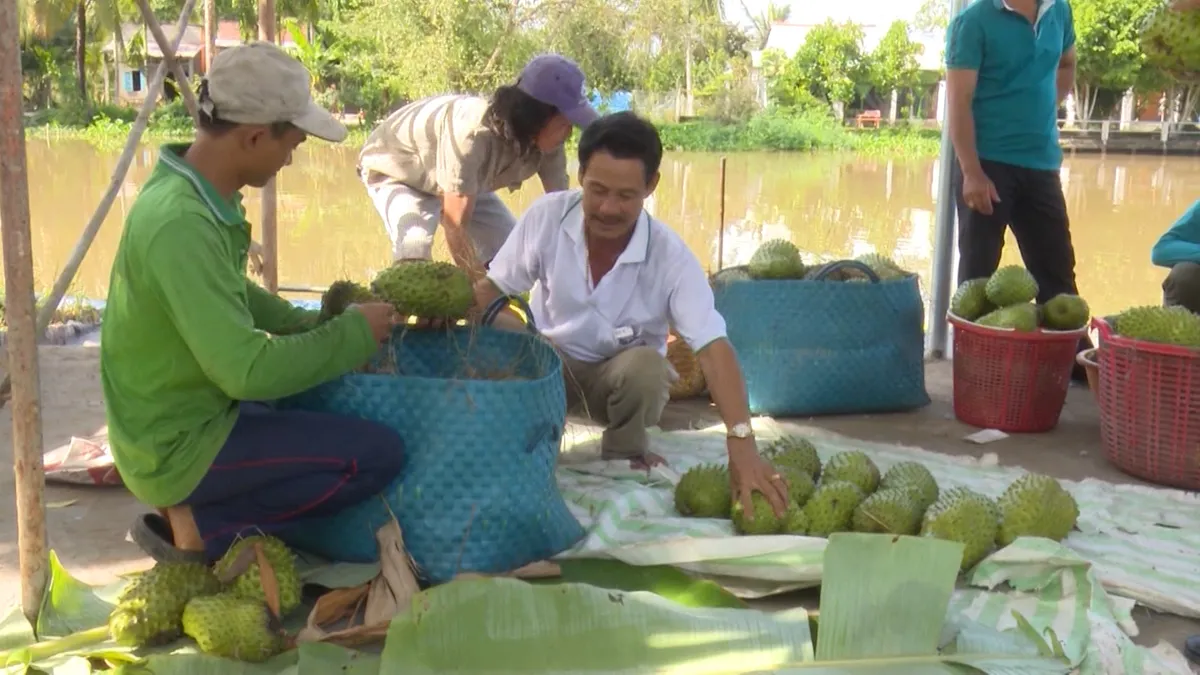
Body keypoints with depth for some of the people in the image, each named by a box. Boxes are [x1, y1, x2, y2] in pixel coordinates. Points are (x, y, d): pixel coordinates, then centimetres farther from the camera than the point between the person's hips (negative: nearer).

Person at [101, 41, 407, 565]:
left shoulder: (194, 192, 1)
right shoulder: (181, 224, -29)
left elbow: (232, 296, 17)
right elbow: (248, 370, -31)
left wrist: (320, 326, 5)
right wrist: (353, 333, -17)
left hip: (186, 416, 9)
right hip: (180, 445, -9)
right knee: (379, 455, -12)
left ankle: (194, 506, 14)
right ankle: (197, 527, -4)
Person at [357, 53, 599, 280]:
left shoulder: (547, 143, -24)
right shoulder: (473, 133, -44)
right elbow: (455, 226, -39)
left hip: (459, 179, 7)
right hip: (394, 168, -6)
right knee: (414, 251, -32)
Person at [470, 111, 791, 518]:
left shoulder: (670, 256, -26)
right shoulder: (547, 216, -20)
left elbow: (713, 347, -33)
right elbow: (492, 287, -7)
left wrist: (742, 443, -45)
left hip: (623, 373, -1)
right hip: (550, 361, 1)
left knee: (646, 366, -37)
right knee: (494, 330, -32)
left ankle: (626, 456, -4)